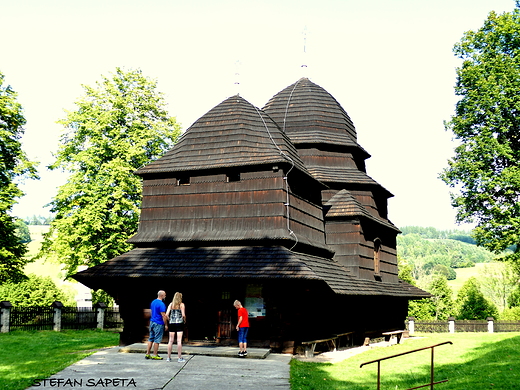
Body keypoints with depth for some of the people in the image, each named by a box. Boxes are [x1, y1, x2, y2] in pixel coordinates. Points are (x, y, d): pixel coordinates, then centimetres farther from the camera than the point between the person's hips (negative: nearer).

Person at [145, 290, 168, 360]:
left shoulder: (153, 302, 10)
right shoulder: (161, 304, -17)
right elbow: (163, 315, -18)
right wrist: (166, 325, -11)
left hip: (152, 322, 8)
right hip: (158, 324, -8)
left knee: (151, 339, 12)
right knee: (157, 340, -1)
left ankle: (147, 354, 13)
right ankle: (155, 355, 4)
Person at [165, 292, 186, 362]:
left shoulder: (171, 304, 6)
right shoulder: (182, 305, -3)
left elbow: (167, 314, -1)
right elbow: (183, 315, -10)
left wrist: (170, 320, 13)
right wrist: (184, 320, 8)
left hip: (172, 323, 4)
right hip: (179, 323, -3)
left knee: (170, 340, 8)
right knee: (179, 341, -3)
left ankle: (169, 357, 12)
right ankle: (179, 358, -2)